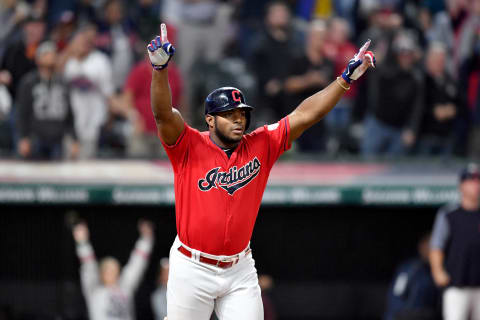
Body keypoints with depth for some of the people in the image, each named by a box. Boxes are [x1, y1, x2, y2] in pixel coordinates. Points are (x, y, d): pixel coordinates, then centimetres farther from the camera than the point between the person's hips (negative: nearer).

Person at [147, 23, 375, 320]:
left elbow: (305, 115, -1)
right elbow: (164, 114, -25)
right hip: (193, 269, -3)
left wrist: (347, 77, -7)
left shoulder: (261, 146, 1)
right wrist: (160, 67, -41)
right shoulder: (190, 147, -9)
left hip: (240, 271, 3)